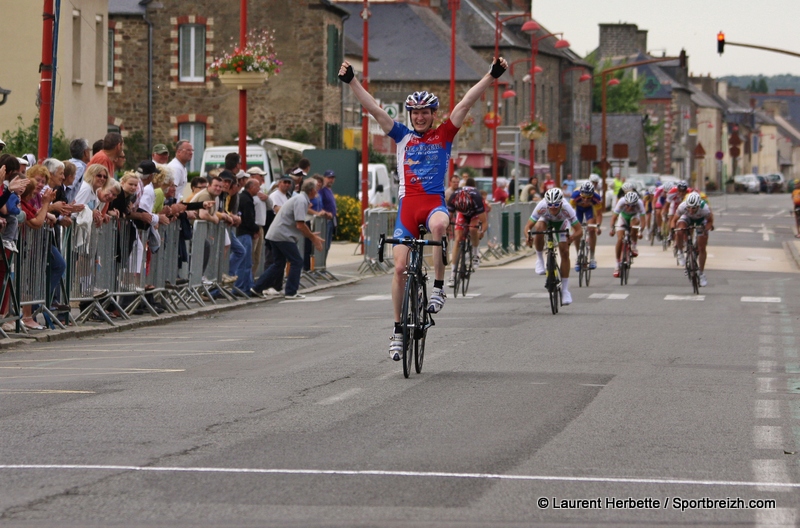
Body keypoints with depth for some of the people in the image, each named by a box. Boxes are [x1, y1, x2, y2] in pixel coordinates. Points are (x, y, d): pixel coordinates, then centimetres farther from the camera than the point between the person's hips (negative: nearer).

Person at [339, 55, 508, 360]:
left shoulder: (444, 135, 8)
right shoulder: (402, 136, 12)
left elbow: (466, 103, 0)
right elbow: (373, 109, 5)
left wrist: (492, 76, -8)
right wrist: (351, 82, -5)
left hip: (435, 202, -2)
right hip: (408, 204, 2)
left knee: (439, 225, -39)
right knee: (400, 267, -4)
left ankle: (439, 287, -25)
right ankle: (398, 328, 8)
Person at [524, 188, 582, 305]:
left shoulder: (567, 208, -39)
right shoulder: (541, 207, -39)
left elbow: (579, 231, -38)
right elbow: (528, 226, -36)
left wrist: (571, 238, -59)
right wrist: (528, 237, -58)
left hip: (561, 223, 0)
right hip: (546, 220, 0)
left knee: (565, 253, -12)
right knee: (539, 228, -36)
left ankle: (565, 289, -2)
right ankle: (540, 260, -13)